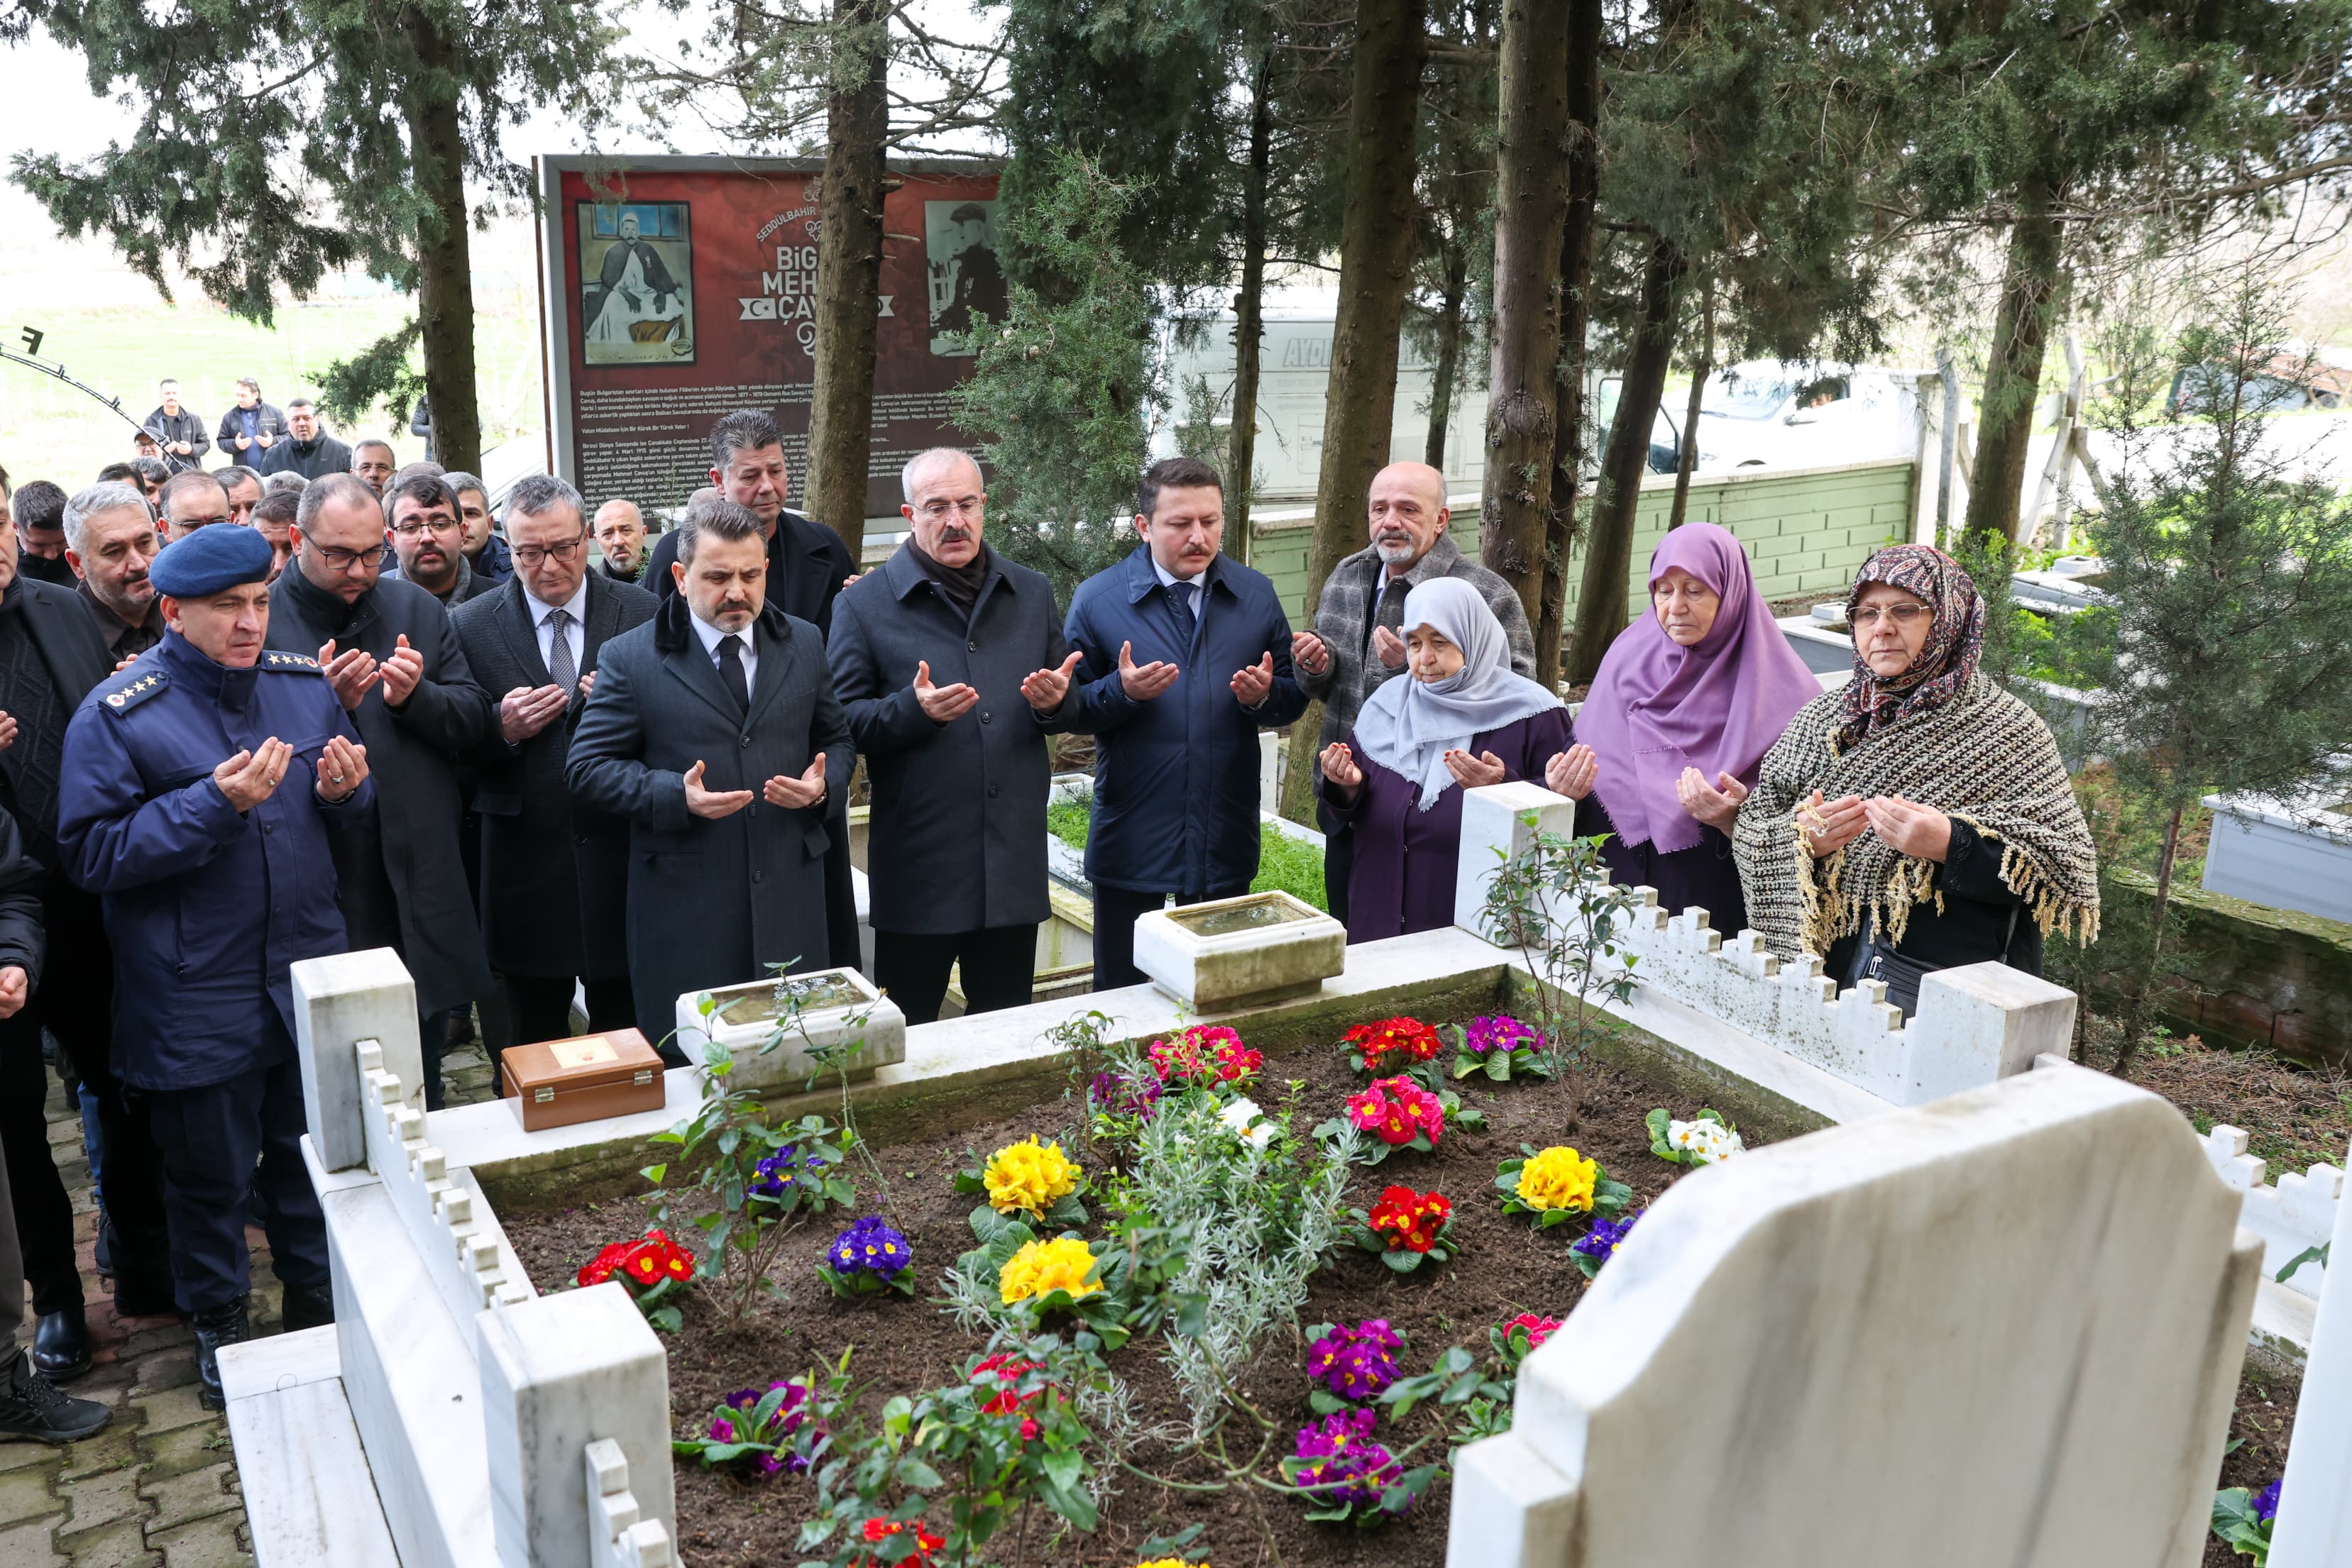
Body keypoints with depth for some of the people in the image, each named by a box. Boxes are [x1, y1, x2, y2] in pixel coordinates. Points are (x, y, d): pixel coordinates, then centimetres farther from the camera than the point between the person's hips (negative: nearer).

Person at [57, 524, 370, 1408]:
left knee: (312, 1157, 17)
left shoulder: (304, 686, 3)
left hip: (310, 976, 4)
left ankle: (318, 1303, 37)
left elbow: (352, 811, 14)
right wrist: (215, 804, -26)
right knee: (211, 1174, 12)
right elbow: (92, 853, -16)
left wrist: (346, 791, -10)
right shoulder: (117, 716, -11)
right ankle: (219, 1325, 33)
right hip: (195, 998, -4)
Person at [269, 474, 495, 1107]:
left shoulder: (418, 610, 8)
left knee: (421, 1097, 16)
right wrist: (325, 702, -24)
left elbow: (474, 721, 5)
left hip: (421, 889, 3)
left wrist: (416, 697, -14)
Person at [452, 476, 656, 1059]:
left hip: (619, 857, 0)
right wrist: (502, 730, -17)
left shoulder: (643, 613, 0)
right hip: (526, 870, 0)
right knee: (534, 1038, 13)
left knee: (624, 1030, 12)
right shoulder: (470, 626, 0)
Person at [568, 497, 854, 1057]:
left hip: (791, 900, 3)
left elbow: (838, 739, 17)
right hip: (685, 913, -3)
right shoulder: (630, 658, -2)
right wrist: (674, 795, -18)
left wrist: (823, 782, -6)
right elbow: (586, 769, -3)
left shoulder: (804, 644, 9)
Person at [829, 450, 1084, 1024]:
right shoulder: (864, 604, -1)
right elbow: (842, 722, -6)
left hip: (1015, 862, 4)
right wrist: (913, 710, -23)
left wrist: (1054, 702, -6)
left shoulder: (1032, 593, 11)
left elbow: (1066, 704, 17)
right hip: (917, 865, -3)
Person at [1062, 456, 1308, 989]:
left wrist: (1265, 695, -14)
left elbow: (1295, 699, 8)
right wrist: (1122, 691, -22)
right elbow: (1069, 710, -4)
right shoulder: (1097, 599, -4)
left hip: (1228, 840, 3)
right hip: (1132, 841, -2)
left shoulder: (1256, 594, 5)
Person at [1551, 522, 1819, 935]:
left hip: (1721, 899, -2)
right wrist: (1565, 788, -9)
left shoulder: (1775, 684, -3)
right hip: (1623, 882, 3)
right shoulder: (1628, 657, 8)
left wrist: (1737, 818, -21)